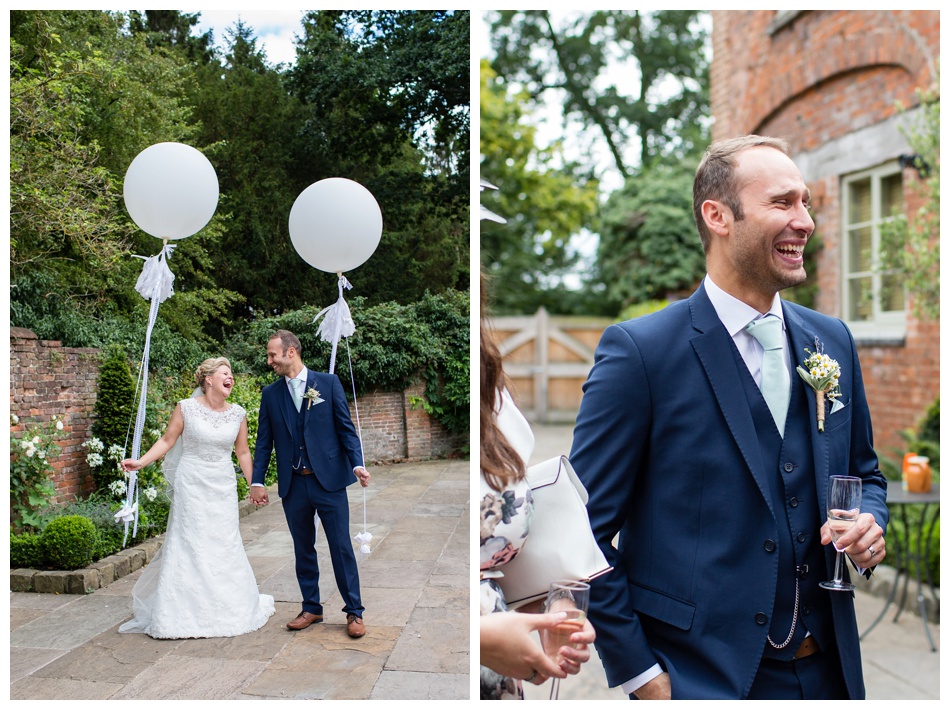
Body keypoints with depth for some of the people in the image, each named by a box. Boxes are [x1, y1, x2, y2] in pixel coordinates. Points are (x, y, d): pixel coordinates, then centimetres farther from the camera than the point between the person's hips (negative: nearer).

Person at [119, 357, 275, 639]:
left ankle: (228, 609, 22)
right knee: (188, 545, -1)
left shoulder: (237, 413, 3)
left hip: (223, 488, 3)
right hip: (192, 486, -3)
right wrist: (141, 462, -14)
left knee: (225, 546, 7)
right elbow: (167, 441, -2)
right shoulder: (186, 408, -6)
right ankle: (186, 615, 10)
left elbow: (243, 452, 11)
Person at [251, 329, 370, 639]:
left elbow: (346, 428, -1)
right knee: (303, 550, 11)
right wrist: (257, 481, 5)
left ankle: (354, 612, 11)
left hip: (329, 480, -3)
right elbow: (264, 441, 10)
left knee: (341, 547, 0)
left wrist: (357, 464, -13)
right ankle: (311, 608, 25)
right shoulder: (270, 393, 8)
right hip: (293, 485, 3)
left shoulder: (328, 382, 0)